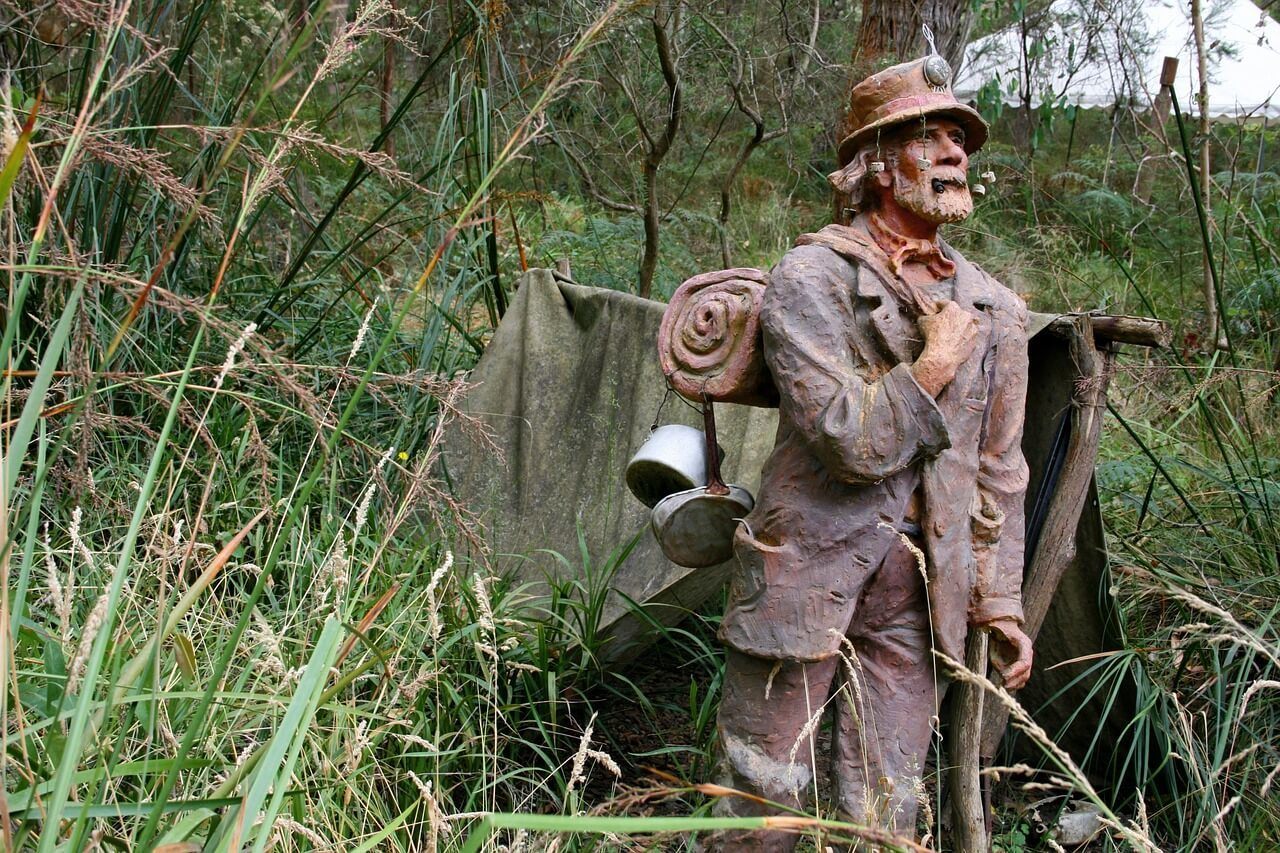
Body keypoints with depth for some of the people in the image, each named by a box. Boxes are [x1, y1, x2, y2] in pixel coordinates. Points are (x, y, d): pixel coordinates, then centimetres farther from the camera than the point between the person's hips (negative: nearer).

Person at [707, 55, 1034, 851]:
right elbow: (850, 439, -20)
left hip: (919, 588, 5)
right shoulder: (813, 277, -9)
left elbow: (998, 471, 14)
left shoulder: (995, 310, 8)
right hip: (808, 570, -4)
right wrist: (938, 364, -11)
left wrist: (1000, 602, 13)